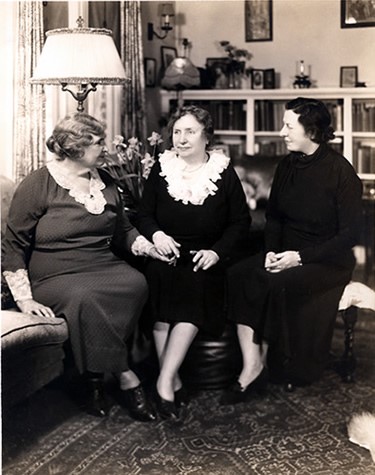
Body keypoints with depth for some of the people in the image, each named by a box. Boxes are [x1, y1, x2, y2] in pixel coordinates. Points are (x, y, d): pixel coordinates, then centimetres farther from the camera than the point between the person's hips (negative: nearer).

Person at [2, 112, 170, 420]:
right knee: (85, 299, -38)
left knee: (136, 284, -28)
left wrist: (154, 248, 8)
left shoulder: (104, 183, 17)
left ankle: (97, 377, -20)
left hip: (105, 268, 5)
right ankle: (126, 378, -25)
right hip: (57, 277, -5)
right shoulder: (37, 186, -1)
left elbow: (124, 232, 27)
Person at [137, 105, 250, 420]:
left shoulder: (224, 172, 5)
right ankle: (175, 383, -25)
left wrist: (217, 251, -9)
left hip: (205, 258, -1)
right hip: (167, 252, 1)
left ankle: (165, 381, -28)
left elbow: (240, 222, 6)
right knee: (160, 278, -30)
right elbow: (145, 215, 13)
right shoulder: (161, 169, 9)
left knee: (196, 286, -31)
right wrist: (156, 235, -9)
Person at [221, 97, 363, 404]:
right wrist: (272, 251, -5)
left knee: (273, 283, -32)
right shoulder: (288, 166, 6)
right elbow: (274, 216, 15)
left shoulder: (340, 172, -13)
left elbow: (351, 233, -15)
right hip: (288, 255, 6)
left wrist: (300, 256, -21)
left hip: (328, 261, -6)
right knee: (239, 275, -21)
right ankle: (251, 367, -24)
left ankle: (269, 366, -10)